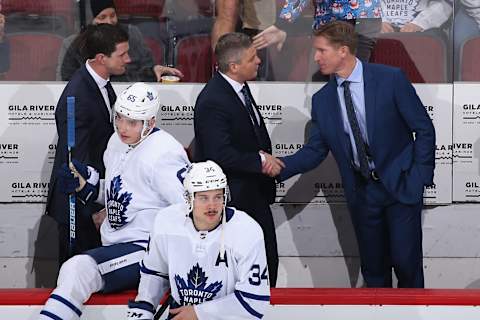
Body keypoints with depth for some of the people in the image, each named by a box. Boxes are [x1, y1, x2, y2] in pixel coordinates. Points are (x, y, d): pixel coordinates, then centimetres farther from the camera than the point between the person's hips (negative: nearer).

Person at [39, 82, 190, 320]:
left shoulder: (163, 154, -17)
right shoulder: (117, 142, 11)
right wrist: (84, 185, 8)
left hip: (147, 249, -10)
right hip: (118, 246, 10)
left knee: (78, 270, -28)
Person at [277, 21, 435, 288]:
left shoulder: (391, 79, -10)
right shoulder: (322, 100, 2)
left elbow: (424, 129, -6)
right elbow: (315, 151, 4)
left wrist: (421, 176, -11)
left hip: (402, 185, -4)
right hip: (361, 193, 4)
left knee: (406, 261, -5)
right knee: (373, 266, 9)